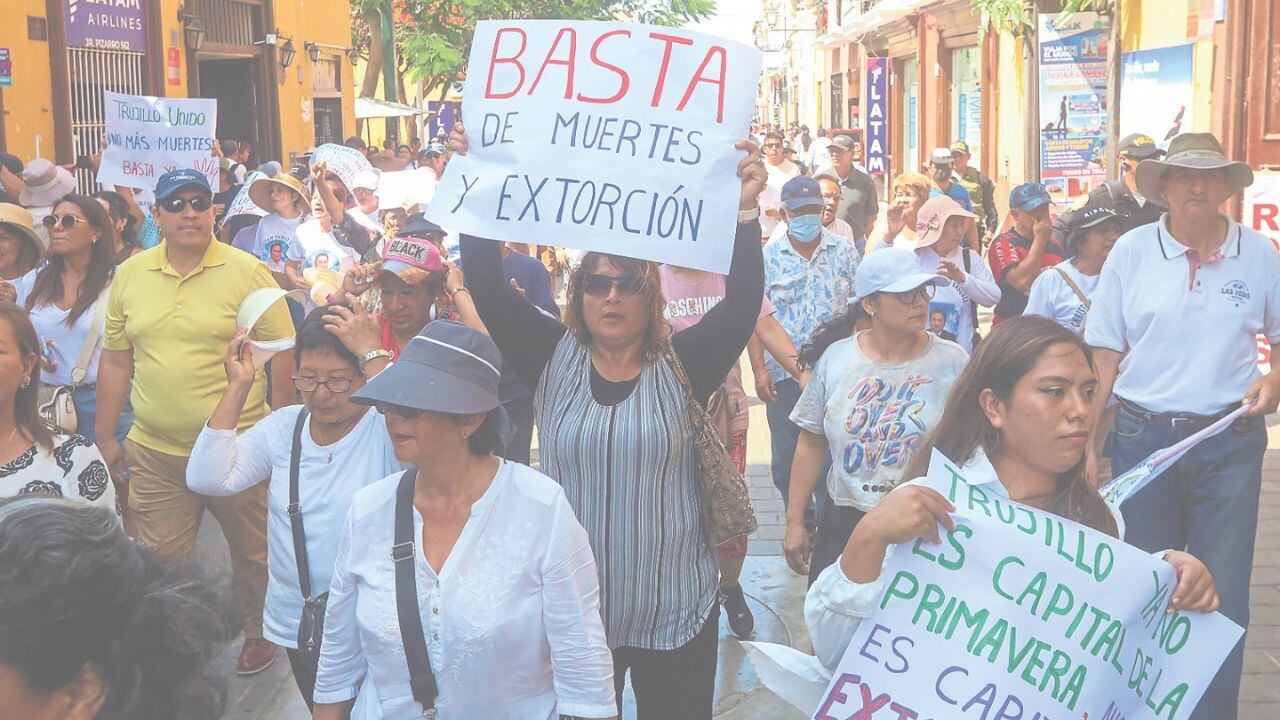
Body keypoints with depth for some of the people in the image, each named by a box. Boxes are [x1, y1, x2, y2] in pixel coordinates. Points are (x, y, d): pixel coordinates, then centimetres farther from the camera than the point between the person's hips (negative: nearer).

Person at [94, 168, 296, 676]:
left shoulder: (247, 272, -7)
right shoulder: (130, 275, 4)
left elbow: (282, 357, -5)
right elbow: (115, 360, 10)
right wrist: (105, 438, 10)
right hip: (155, 453, 3)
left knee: (253, 553, 13)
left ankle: (259, 632, 37)